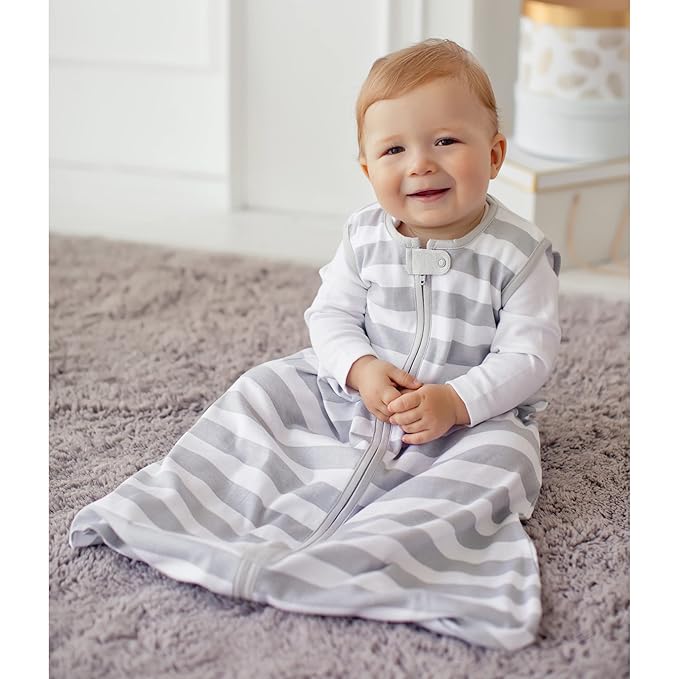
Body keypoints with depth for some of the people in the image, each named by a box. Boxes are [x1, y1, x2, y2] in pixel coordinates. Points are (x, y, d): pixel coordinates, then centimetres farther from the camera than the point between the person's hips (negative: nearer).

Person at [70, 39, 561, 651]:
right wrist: (361, 369, -21)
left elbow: (528, 352, -16)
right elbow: (331, 314, 1)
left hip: (478, 411, -4)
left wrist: (455, 402, -30)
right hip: (358, 392, 4)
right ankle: (183, 504, -5)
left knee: (497, 461, -33)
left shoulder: (518, 251, -16)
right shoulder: (365, 237, -4)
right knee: (263, 389, -2)